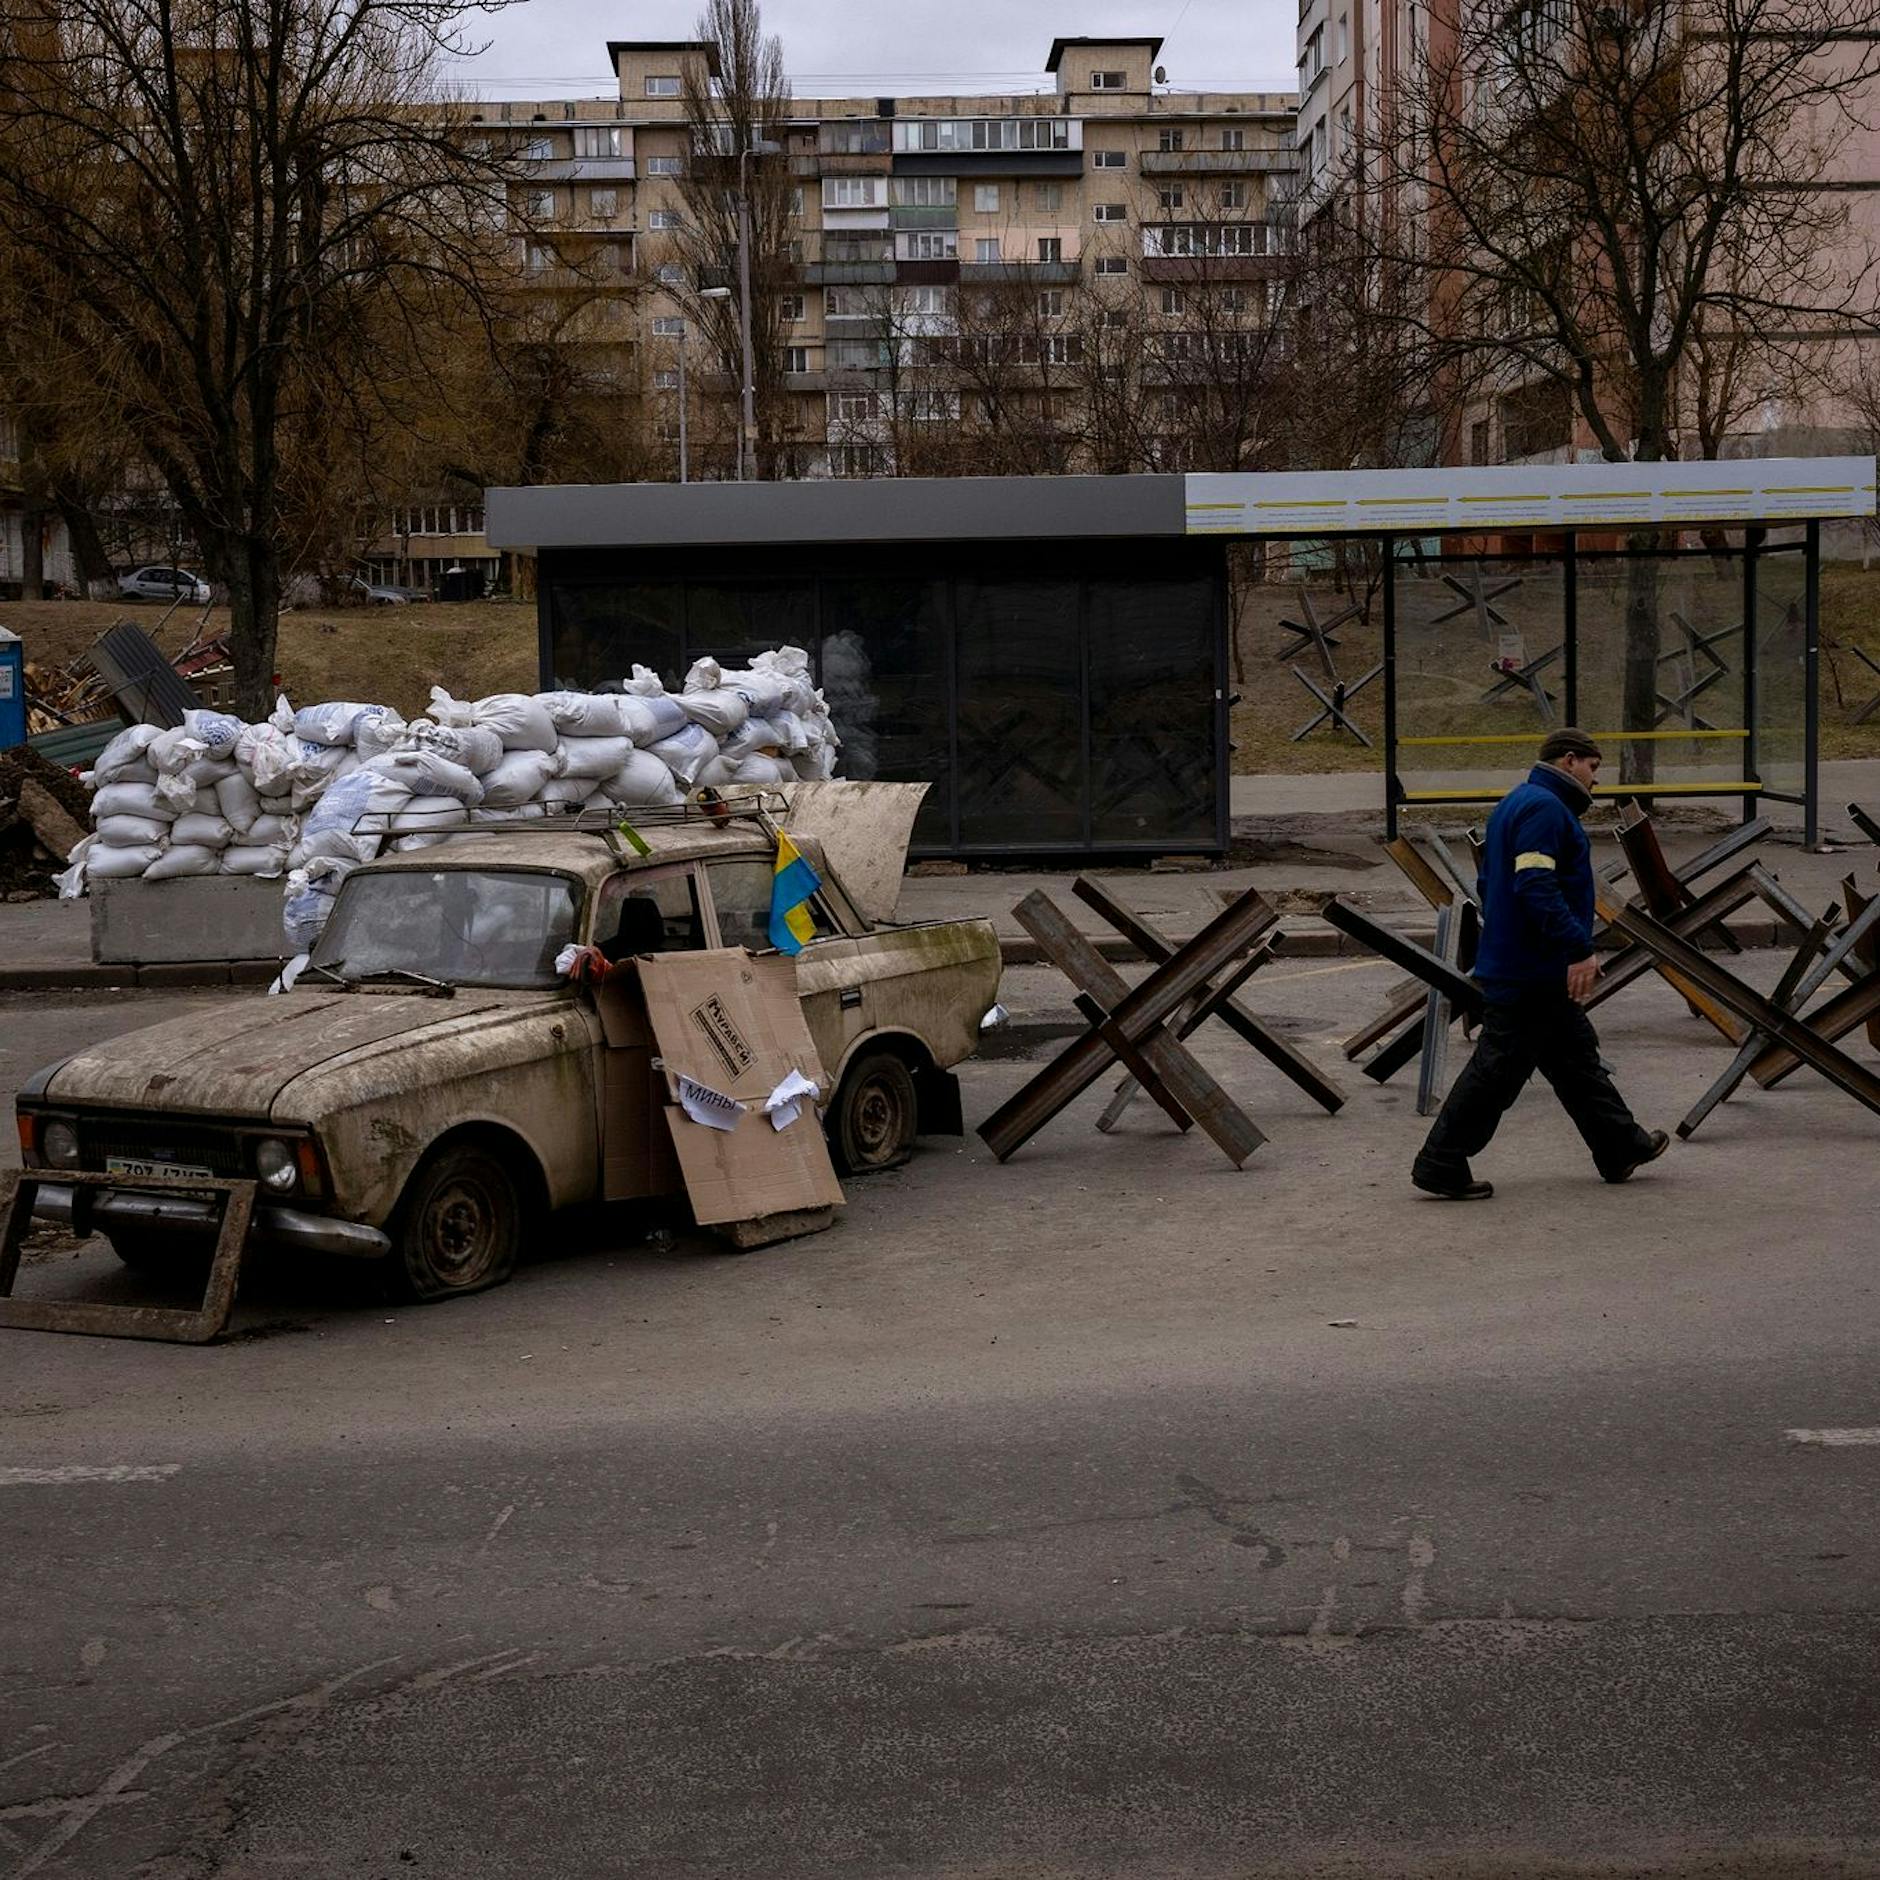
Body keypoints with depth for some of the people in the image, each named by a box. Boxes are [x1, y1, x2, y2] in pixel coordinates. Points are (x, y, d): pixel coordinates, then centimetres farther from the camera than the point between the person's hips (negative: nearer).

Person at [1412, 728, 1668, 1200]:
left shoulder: (1515, 805, 18)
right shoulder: (1544, 808, -15)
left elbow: (1490, 884, 23)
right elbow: (1537, 886, -26)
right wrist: (1579, 949, -26)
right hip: (1530, 974, -11)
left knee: (1577, 1057, 17)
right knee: (1498, 1069, -6)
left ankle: (1622, 1148, 27)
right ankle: (1441, 1166, -1)